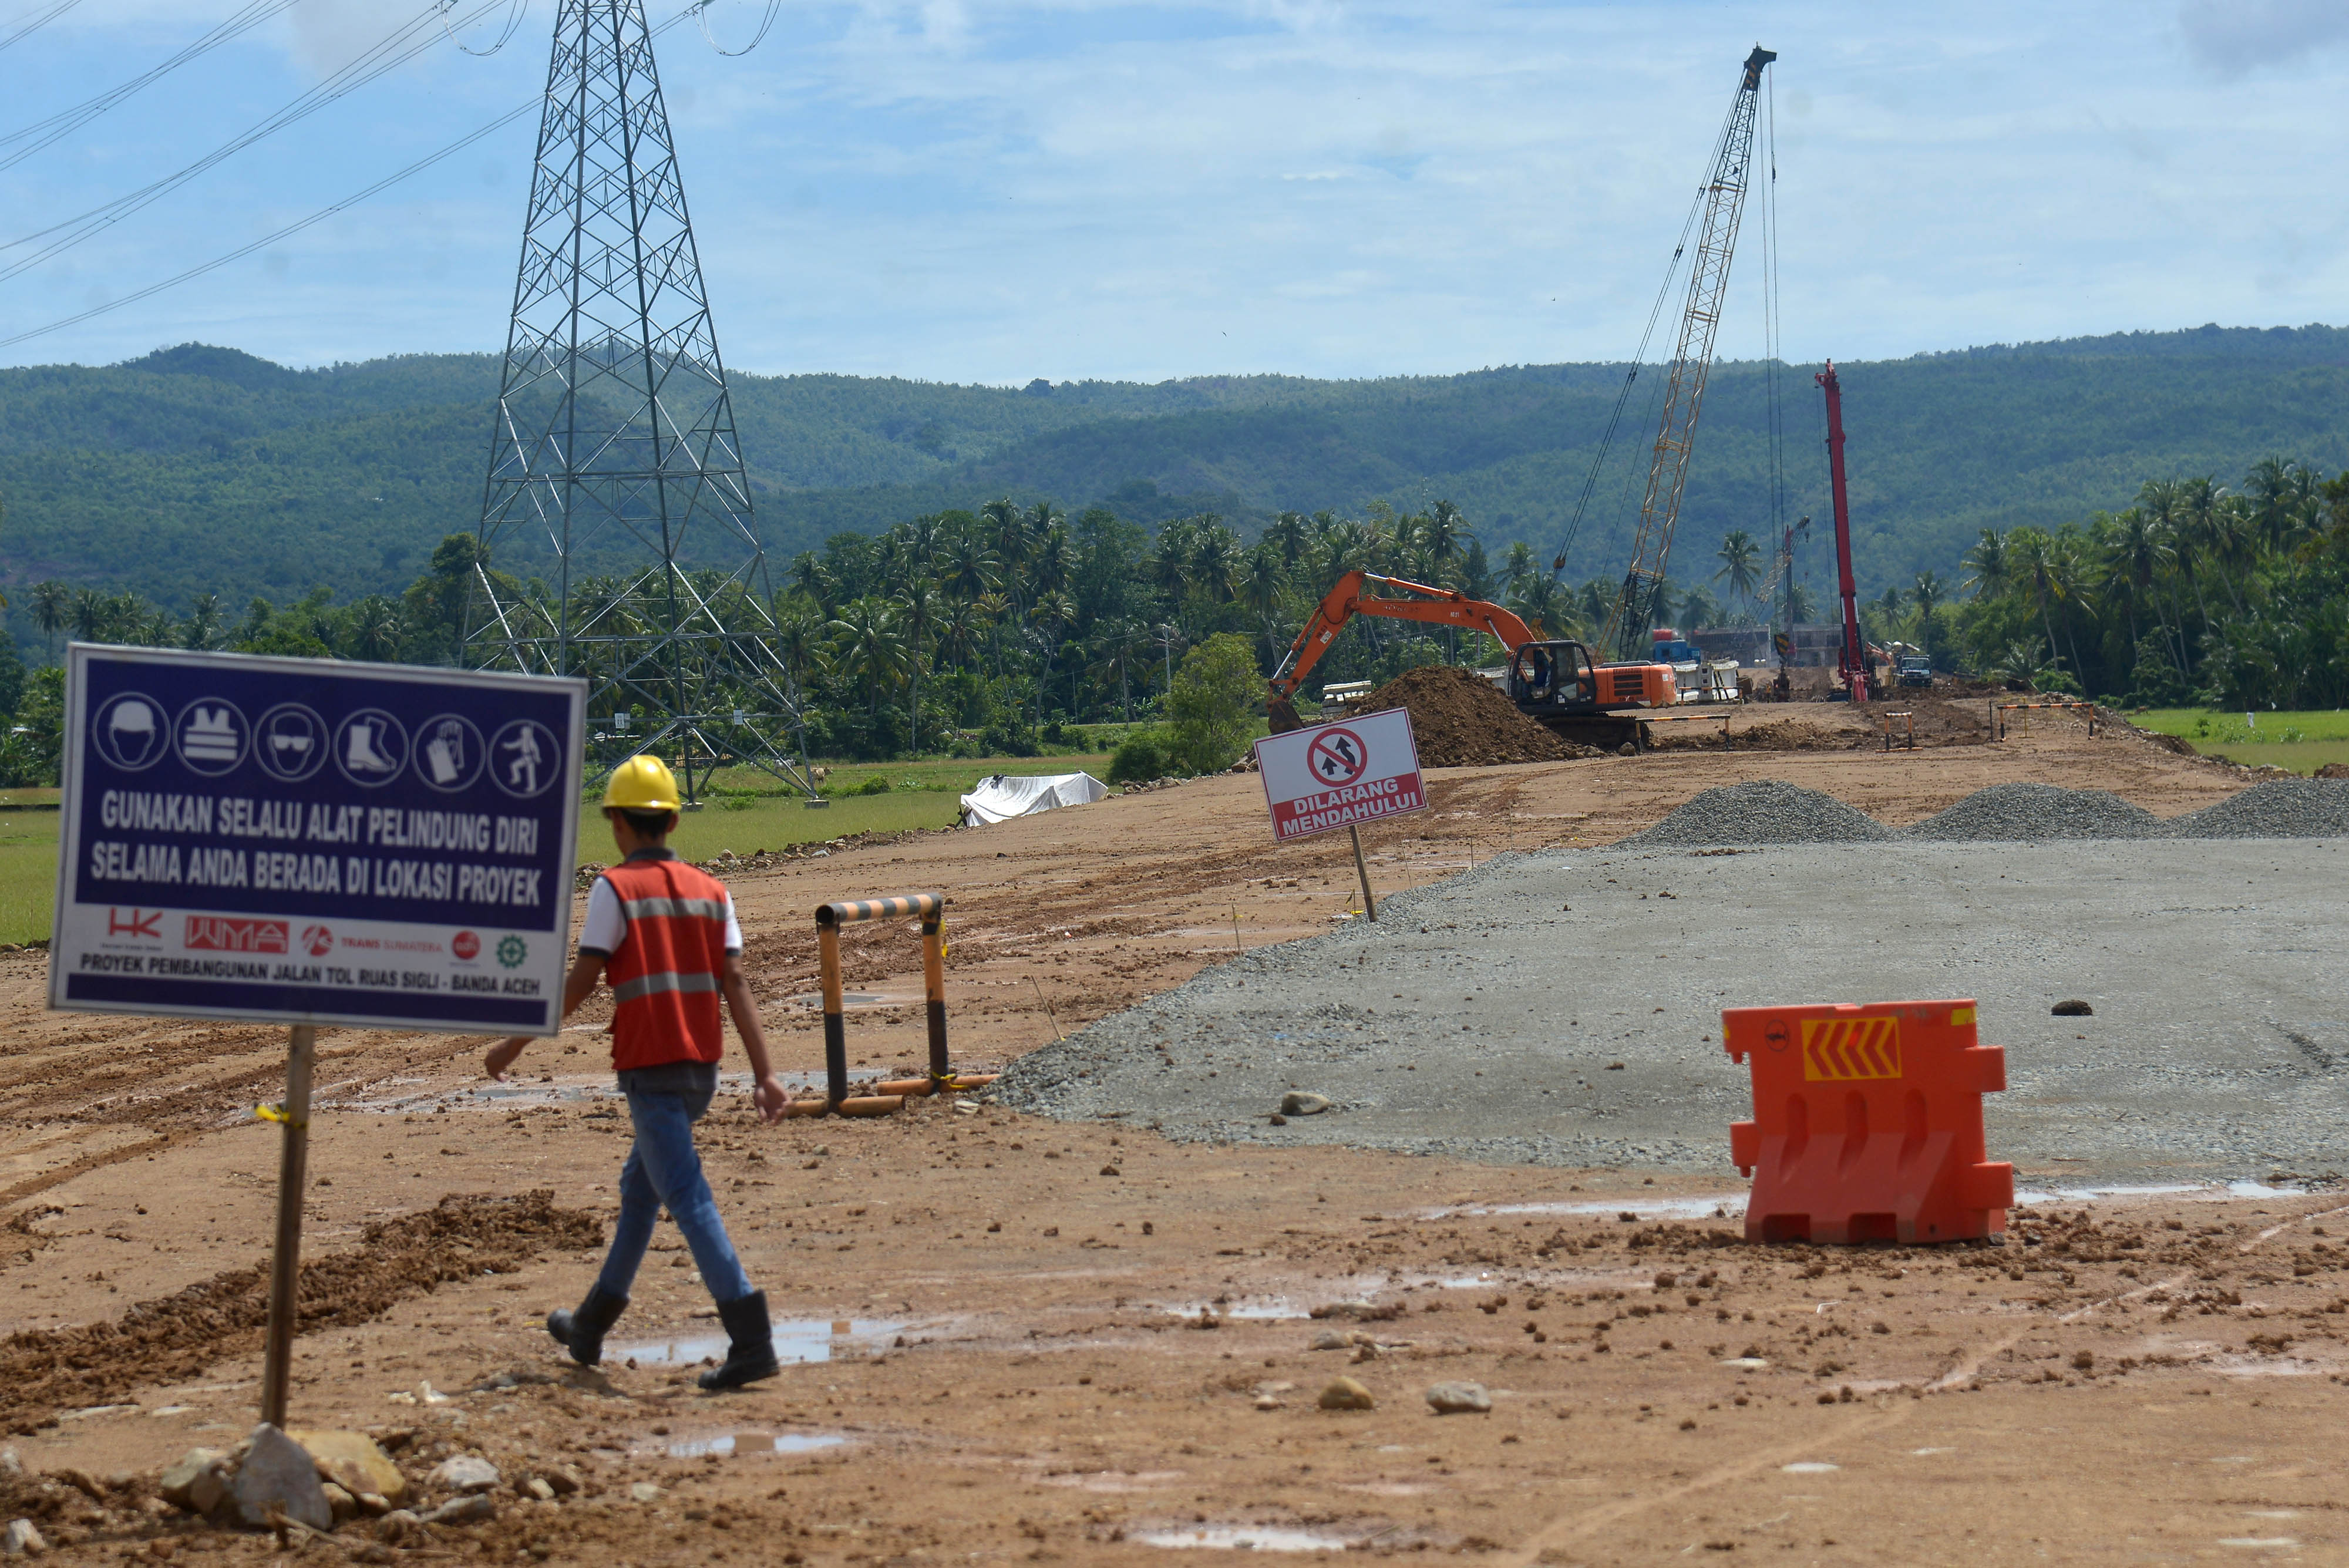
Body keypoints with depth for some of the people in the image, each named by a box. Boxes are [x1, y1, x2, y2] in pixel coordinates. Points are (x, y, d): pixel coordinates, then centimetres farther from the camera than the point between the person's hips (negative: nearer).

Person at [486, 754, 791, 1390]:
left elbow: (580, 982, -10)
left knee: (688, 1199, -11)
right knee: (639, 1190, 21)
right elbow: (736, 984, 2)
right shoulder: (710, 891, 10)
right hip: (701, 1068, 7)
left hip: (649, 1069, -7)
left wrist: (516, 1043, 0)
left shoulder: (616, 888, -7)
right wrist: (764, 1074, -2)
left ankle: (751, 1341, -22)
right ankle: (591, 1326, 35)